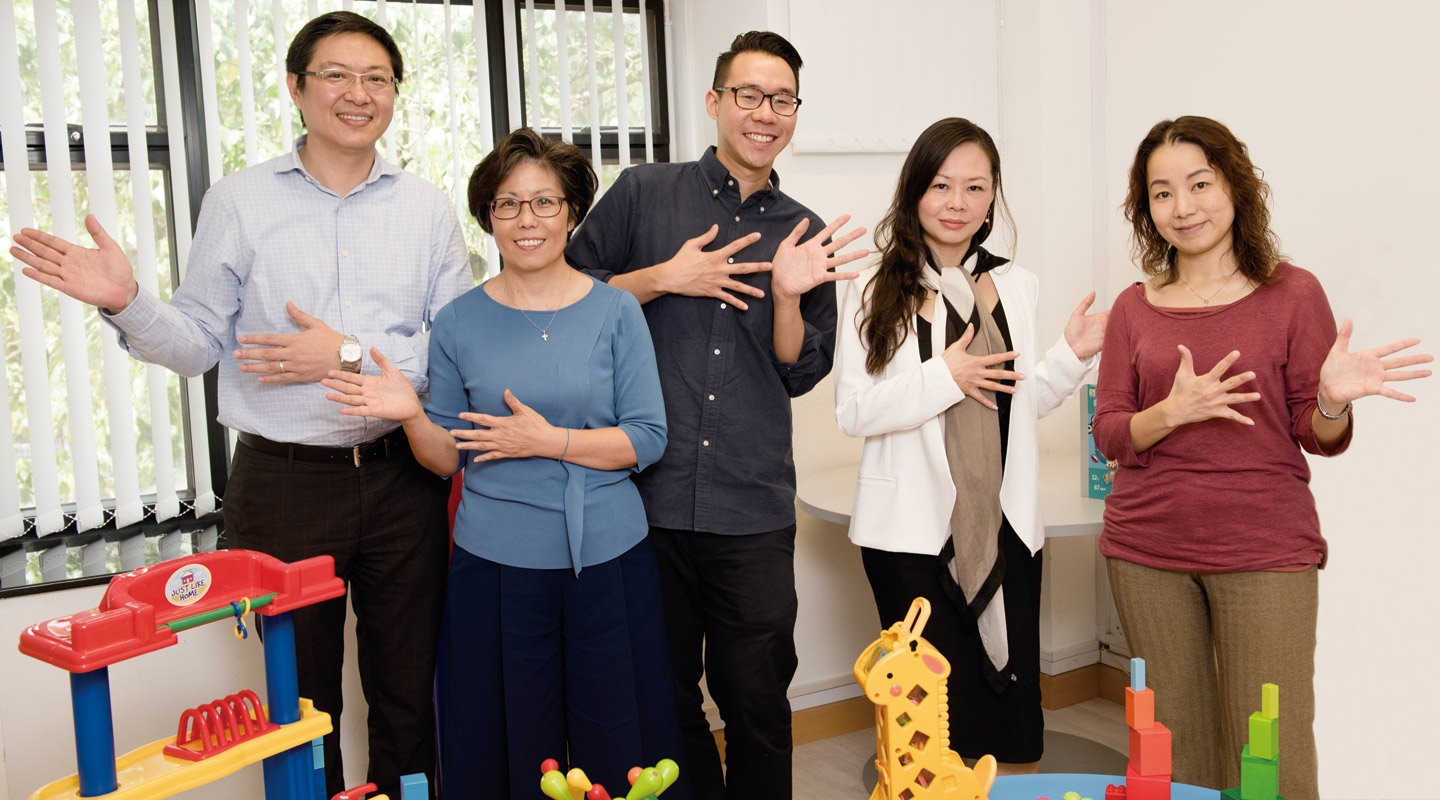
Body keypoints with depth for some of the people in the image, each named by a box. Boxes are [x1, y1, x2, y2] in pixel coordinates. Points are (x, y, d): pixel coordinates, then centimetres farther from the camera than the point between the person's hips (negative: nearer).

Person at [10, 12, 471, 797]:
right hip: (283, 484, -1)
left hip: (402, 475, 1)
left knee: (409, 691, 13)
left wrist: (350, 355, -13)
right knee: (300, 700, 12)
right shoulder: (238, 202, 1)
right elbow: (198, 344, 3)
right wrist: (127, 303, -15)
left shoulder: (428, 209, 4)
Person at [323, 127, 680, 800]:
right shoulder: (459, 323, 3)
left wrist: (547, 441, -15)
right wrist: (411, 415, -14)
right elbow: (446, 459, 6)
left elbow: (648, 440, -4)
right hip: (497, 567, 1)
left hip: (608, 564, 0)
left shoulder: (615, 312, 1)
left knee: (617, 745, 9)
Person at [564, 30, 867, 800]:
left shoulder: (804, 237, 9)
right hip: (647, 494, -1)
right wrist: (665, 279, -10)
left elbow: (800, 374, 8)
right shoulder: (642, 194, 4)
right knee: (662, 692, 13)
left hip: (754, 511, 1)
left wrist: (789, 296, -9)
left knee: (758, 696, 9)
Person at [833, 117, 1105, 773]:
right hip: (912, 531, -3)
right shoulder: (875, 293, -2)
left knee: (1015, 716, 5)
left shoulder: (1015, 287, 12)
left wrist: (1072, 354, 4)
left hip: (1007, 529, 4)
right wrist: (945, 376, -14)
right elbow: (854, 411, -8)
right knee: (948, 712, -1)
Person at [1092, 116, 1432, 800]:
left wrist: (1332, 398, -20)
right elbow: (1109, 435, 3)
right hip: (1148, 550, 2)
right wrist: (1173, 412, -16)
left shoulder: (1292, 293, 0)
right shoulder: (1135, 308, 7)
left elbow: (1320, 438, 2)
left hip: (1265, 552, -2)